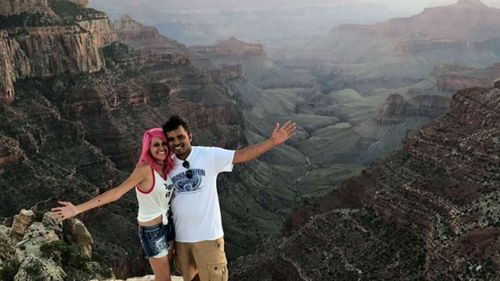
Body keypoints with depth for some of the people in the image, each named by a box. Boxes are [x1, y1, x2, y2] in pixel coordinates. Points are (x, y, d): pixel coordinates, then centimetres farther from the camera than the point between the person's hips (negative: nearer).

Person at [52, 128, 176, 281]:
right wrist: (77, 209, -29)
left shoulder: (166, 166, -3)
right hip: (152, 230, -7)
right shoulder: (145, 169, -23)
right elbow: (115, 193, -25)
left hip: (167, 224, 7)